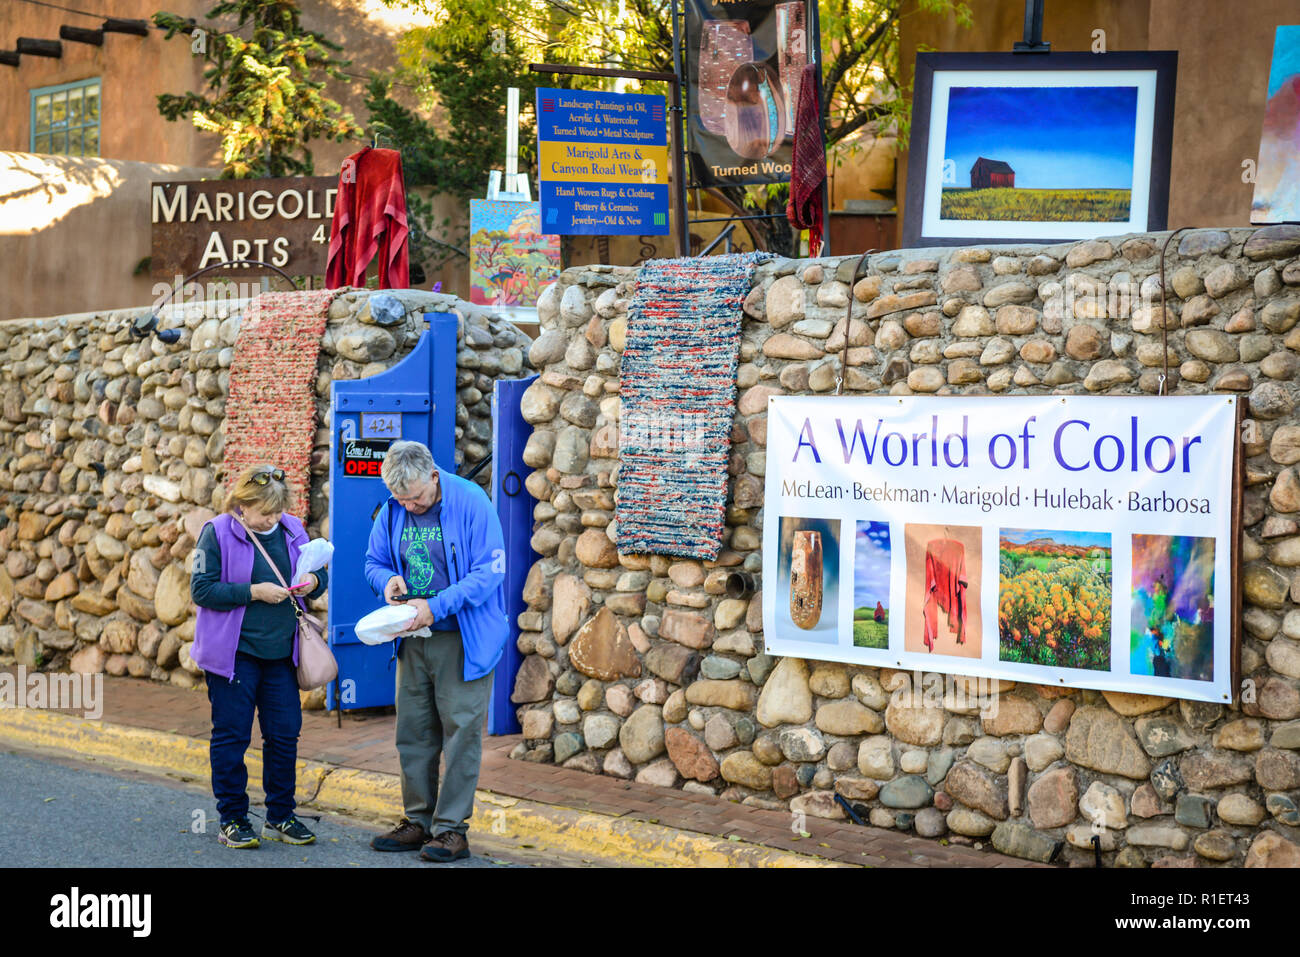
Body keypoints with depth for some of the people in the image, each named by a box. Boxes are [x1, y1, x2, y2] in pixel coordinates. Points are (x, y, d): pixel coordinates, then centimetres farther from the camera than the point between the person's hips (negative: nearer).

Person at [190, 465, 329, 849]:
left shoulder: (292, 530, 5)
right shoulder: (218, 532, -8)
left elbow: (318, 572, 15)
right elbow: (201, 589, -12)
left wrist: (313, 581, -9)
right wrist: (254, 592, -19)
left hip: (281, 652, 5)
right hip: (233, 654, -4)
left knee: (284, 734, 8)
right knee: (231, 737, 3)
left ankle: (280, 817, 21)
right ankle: (232, 820, 14)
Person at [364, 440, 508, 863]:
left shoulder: (470, 503, -14)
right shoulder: (392, 511, 3)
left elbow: (489, 571, -16)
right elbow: (374, 561, 15)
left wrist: (435, 606, -23)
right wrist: (388, 580, -10)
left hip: (463, 639, -5)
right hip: (414, 639, 6)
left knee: (460, 731, -2)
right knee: (413, 732, 10)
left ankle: (451, 828, 5)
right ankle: (418, 821, 22)